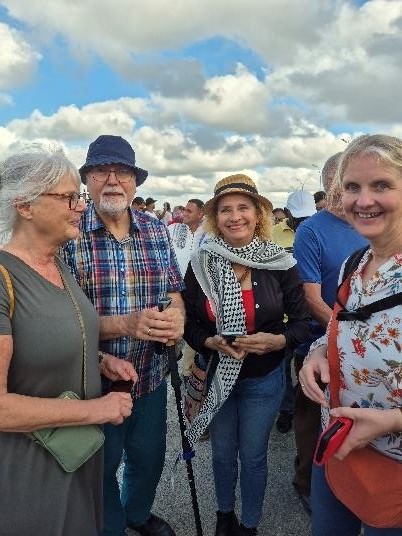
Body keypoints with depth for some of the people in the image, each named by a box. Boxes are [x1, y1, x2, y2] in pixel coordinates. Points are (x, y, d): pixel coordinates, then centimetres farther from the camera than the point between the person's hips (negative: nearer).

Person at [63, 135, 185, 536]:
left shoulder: (156, 230, 0)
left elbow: (174, 291, 5)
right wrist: (126, 325, -30)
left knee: (149, 456, 24)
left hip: (152, 374, 4)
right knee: (102, 465, 19)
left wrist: (177, 317, -18)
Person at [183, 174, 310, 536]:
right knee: (222, 452, 20)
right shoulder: (201, 264, -9)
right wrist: (212, 342, -22)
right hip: (216, 376, 2)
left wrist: (278, 340, -24)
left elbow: (301, 321, -5)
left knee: (253, 456, 14)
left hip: (264, 378, -1)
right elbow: (190, 325, -3)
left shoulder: (280, 264, -12)